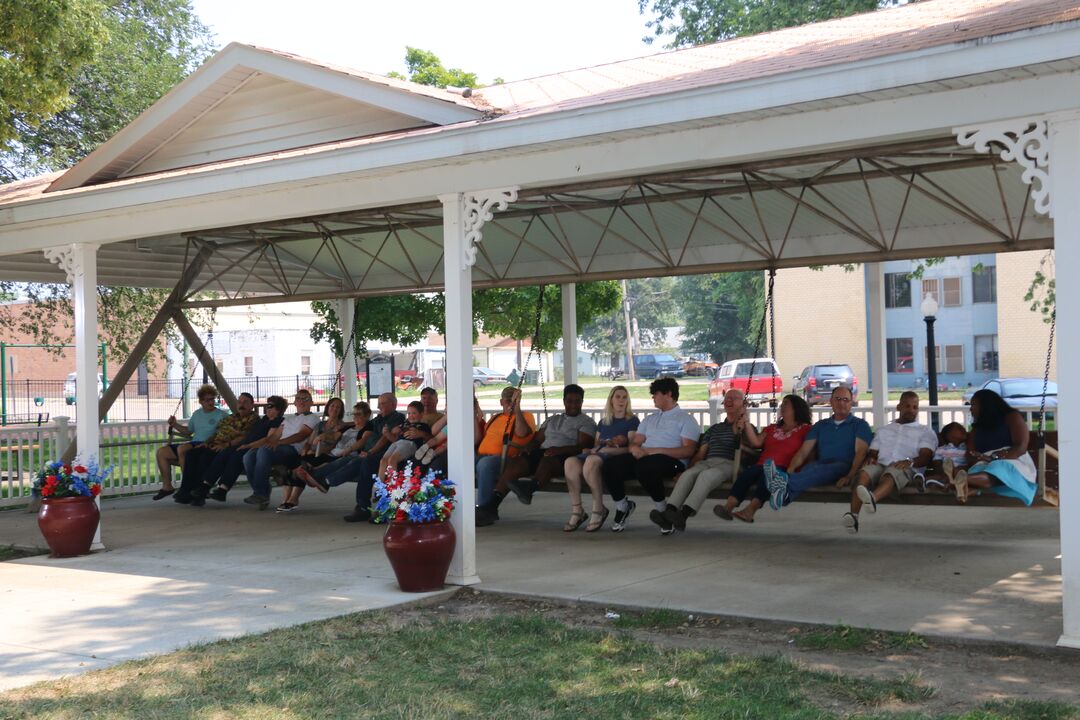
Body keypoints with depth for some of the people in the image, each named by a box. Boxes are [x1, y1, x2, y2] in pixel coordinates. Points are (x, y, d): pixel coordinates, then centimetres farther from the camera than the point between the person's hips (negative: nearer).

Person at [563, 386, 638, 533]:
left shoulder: (632, 421, 11)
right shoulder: (604, 422, 29)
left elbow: (631, 448, 0)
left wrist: (606, 449, -10)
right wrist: (590, 449, 4)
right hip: (596, 454, 5)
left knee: (592, 460, -41)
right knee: (570, 461, -30)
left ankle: (598, 510, -29)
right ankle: (576, 511, -27)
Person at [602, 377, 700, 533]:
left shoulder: (685, 419, 9)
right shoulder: (650, 419, 31)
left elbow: (688, 450, -6)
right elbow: (635, 442, 22)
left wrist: (655, 451, -15)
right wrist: (635, 448, -6)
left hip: (671, 460, -6)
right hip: (643, 457, 6)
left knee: (645, 466, -40)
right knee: (610, 466, -21)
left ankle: (662, 509, -17)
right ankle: (622, 507, 2)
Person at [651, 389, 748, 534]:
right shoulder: (714, 429, 32)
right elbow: (700, 454, 22)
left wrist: (738, 432, -5)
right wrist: (686, 469, 7)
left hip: (729, 464, -4)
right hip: (708, 462, 4)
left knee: (706, 475, -36)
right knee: (688, 474, -30)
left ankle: (683, 514, -55)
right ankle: (668, 512, -49)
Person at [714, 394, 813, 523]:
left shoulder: (804, 429, 18)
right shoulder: (772, 428, 32)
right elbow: (756, 442, 17)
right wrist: (746, 422, 11)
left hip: (783, 470, -4)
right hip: (762, 466, 4)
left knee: (768, 473, -38)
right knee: (749, 472, -31)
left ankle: (750, 510, -57)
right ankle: (728, 506, -51)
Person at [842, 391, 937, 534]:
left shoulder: (925, 431, 21)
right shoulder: (883, 430, 32)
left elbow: (926, 457, 4)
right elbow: (872, 453, 23)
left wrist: (910, 461, -18)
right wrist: (870, 458, -3)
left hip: (907, 470, -3)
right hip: (880, 465, 3)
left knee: (892, 473, -40)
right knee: (864, 472, -33)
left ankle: (873, 498, -74)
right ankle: (854, 514, -53)